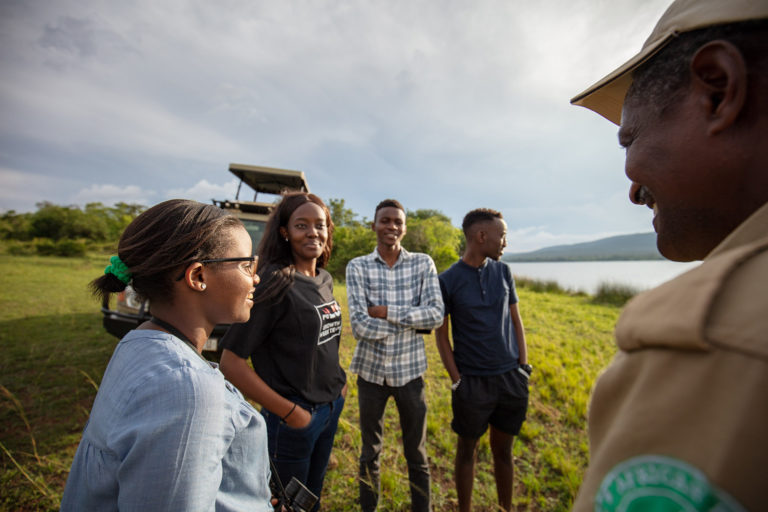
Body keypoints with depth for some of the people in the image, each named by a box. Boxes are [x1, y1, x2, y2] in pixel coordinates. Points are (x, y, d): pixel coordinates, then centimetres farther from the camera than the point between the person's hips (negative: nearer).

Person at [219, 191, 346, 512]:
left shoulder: (325, 281, 1)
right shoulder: (275, 283, -22)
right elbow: (231, 363, -22)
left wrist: (339, 381, 5)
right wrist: (289, 413, -19)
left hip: (331, 408, 7)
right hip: (293, 421, -6)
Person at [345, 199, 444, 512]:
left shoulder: (423, 264, -4)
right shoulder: (357, 267, -7)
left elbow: (436, 315, -14)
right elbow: (359, 325, -16)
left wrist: (386, 311, -19)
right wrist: (413, 321, -15)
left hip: (410, 371, 0)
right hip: (371, 370, 0)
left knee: (417, 455, 19)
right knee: (370, 453, 21)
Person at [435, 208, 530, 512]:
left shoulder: (503, 272, 3)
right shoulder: (448, 280, -10)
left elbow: (515, 320, 8)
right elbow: (441, 336, -5)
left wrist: (524, 367, 3)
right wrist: (456, 381, -8)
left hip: (510, 378, 4)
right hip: (472, 382, -3)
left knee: (503, 450, 19)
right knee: (467, 450, 14)